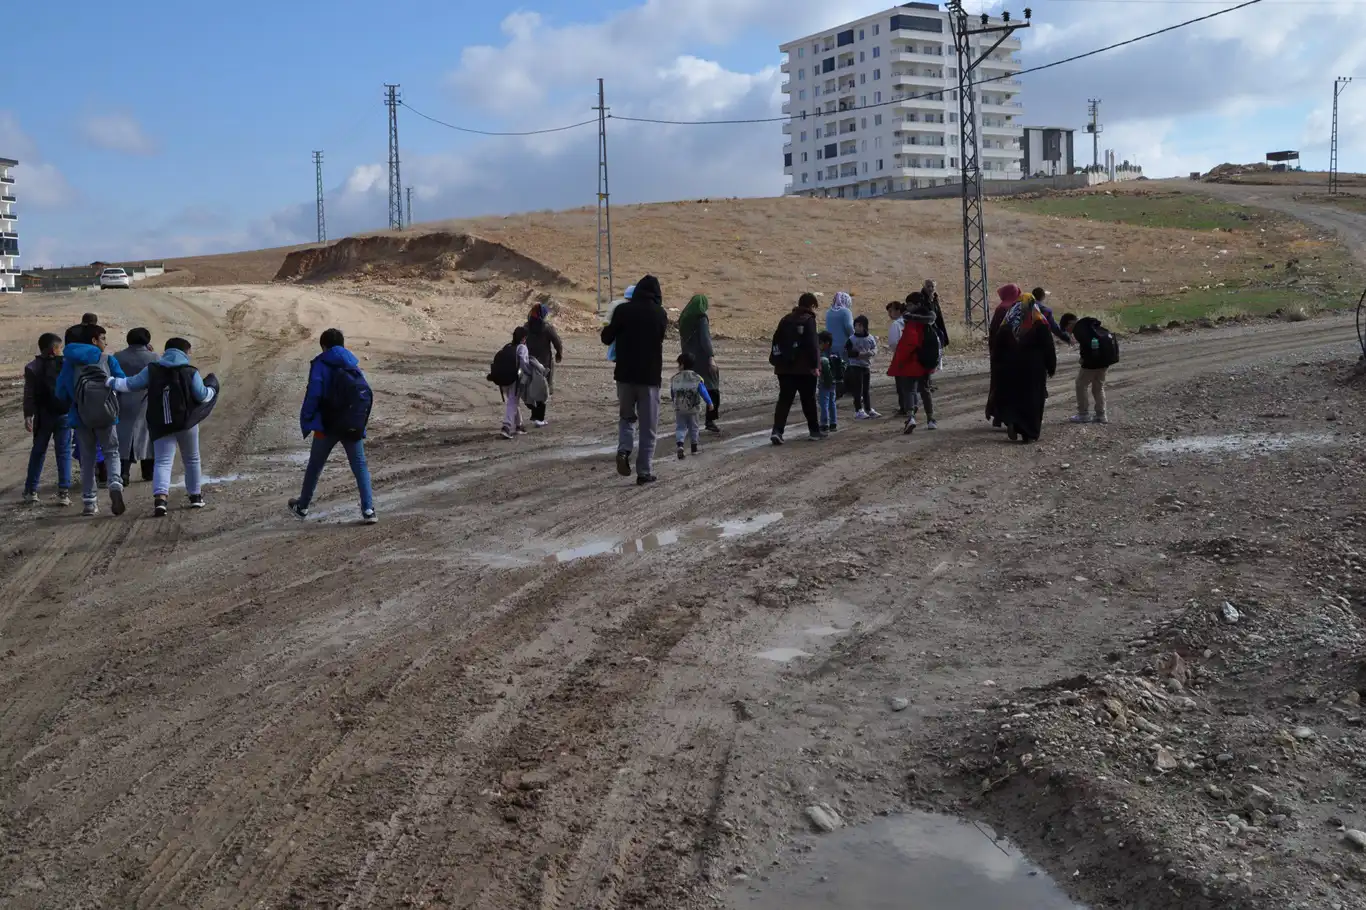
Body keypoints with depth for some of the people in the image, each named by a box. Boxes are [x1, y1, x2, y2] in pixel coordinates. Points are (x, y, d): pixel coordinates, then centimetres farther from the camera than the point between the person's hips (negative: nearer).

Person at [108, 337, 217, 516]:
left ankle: (160, 497, -26)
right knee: (192, 460, 18)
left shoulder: (152, 370, 2)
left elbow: (131, 385, 4)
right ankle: (195, 496, 26)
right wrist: (212, 387, 20)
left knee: (162, 462, -4)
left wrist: (111, 382, 17)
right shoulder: (190, 372, -3)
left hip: (160, 426, 1)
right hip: (187, 423, -1)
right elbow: (203, 396, 0)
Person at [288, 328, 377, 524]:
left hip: (328, 425, -3)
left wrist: (306, 421, -7)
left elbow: (313, 394, -13)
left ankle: (302, 506, 28)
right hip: (354, 427, 3)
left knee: (315, 466, 14)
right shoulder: (354, 366, 11)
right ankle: (368, 510, -7)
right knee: (360, 466, 6)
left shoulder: (321, 364, -3)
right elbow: (367, 395, 8)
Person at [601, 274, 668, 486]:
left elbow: (607, 338, 0)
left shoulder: (623, 310, -6)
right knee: (648, 427, 7)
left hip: (625, 374, 1)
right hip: (650, 376, -1)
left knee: (626, 416, 20)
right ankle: (645, 472, 5)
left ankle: (624, 450, -6)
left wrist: (608, 328, 21)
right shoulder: (660, 314, -3)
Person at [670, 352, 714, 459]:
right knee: (693, 427, 16)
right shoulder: (696, 378, -8)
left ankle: (680, 444, -19)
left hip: (679, 409, 0)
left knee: (680, 427, 5)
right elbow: (703, 392, -8)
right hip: (693, 409, 0)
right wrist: (709, 402, 3)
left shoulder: (674, 379, -3)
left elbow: (672, 395, 8)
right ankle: (694, 447, 24)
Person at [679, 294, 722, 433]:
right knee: (713, 389, 3)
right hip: (702, 358, -6)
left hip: (689, 358, 6)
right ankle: (711, 421, 0)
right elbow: (705, 339, -18)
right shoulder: (702, 318, -11)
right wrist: (711, 357, -20)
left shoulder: (684, 318, 10)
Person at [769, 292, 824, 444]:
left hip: (785, 367, 5)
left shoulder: (786, 320, 13)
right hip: (804, 368, -5)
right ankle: (814, 431, 19)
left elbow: (777, 341, 15)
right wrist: (815, 365, -14)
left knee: (784, 400, 1)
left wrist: (776, 361, 17)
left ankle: (777, 431, -14)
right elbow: (812, 344, -16)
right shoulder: (808, 320, -8)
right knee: (809, 400, 9)